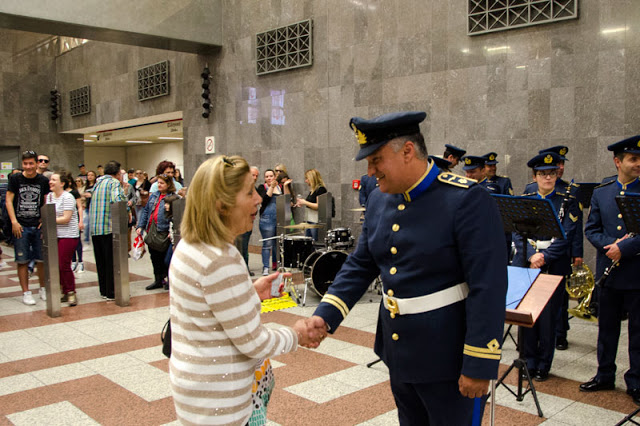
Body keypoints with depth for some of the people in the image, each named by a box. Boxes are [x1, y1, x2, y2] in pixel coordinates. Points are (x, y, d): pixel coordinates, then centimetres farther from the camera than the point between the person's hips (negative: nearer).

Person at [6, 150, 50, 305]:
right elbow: (8, 200, 1)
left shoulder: (43, 181, 5)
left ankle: (43, 289, 20)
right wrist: (14, 222, -8)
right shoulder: (15, 179, 2)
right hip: (20, 227, -1)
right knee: (22, 261, 1)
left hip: (39, 226, 1)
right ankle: (26, 292, 9)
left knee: (42, 260, 4)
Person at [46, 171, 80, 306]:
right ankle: (64, 292, 18)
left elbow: (66, 218, -15)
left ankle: (71, 292, 5)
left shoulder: (68, 197, -11)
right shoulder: (49, 196, 11)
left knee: (64, 265, -8)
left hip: (68, 236, -7)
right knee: (57, 265, 7)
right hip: (54, 235, 7)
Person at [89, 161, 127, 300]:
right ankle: (111, 292, 4)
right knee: (112, 261, 0)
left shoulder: (98, 182, 16)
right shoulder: (114, 182, -7)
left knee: (100, 261, 14)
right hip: (109, 227, -7)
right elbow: (117, 200, -24)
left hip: (94, 228, 7)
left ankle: (104, 290, 22)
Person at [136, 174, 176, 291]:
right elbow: (146, 211, 15)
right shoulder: (153, 196, 11)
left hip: (164, 233, -6)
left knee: (164, 258, 2)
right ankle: (158, 280, 26)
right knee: (154, 257, 13)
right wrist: (140, 226, 7)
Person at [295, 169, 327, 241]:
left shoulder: (321, 189, -10)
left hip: (316, 222, -9)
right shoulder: (312, 190, 17)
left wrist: (305, 202, -13)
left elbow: (319, 206, -18)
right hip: (308, 221, 9)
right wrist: (302, 203, 12)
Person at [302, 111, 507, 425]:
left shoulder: (468, 200, -19)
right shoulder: (379, 201, 3)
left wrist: (479, 365, -20)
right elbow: (359, 266, 7)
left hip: (446, 357, -7)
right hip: (398, 351, 7)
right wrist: (325, 316, -5)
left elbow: (488, 288, -21)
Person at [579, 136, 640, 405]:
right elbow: (591, 229, 4)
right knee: (607, 327, 14)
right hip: (608, 270, 3)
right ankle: (605, 375, 28)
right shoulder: (600, 193, 6)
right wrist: (610, 244, -13)